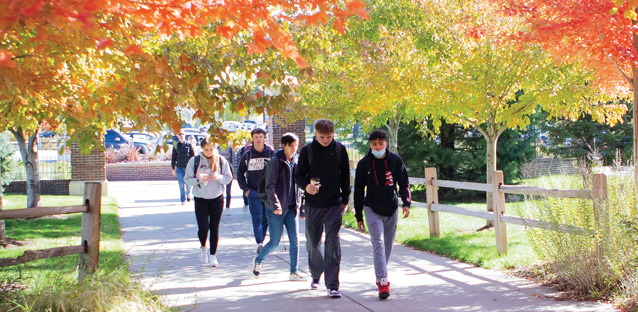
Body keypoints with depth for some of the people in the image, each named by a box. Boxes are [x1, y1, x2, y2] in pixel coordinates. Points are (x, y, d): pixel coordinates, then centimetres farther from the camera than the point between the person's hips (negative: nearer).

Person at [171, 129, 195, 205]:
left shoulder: (189, 144, 1)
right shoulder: (176, 145, 5)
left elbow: (193, 156, 3)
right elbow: (173, 157, 9)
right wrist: (173, 168, 6)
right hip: (179, 167, 1)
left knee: (188, 183, 2)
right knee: (181, 184, -1)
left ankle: (188, 193, 33)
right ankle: (183, 200, 7)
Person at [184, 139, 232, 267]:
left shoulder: (221, 160, -1)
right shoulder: (194, 161, -2)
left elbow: (228, 178, 1)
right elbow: (187, 179, -1)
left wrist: (218, 177, -19)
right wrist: (198, 180, -20)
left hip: (217, 198, 1)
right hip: (200, 199, -1)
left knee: (214, 227, 3)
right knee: (203, 227, -8)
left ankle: (213, 255, 13)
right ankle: (203, 247, 23)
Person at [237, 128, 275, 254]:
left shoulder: (271, 153, 4)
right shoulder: (247, 155, 6)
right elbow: (240, 173, 12)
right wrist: (245, 189, 2)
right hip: (253, 192, -1)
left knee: (266, 219, 6)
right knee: (257, 218, -12)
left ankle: (261, 241, 20)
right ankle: (259, 243, -23)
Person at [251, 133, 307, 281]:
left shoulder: (295, 162, 8)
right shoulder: (275, 162, -11)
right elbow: (270, 186, -16)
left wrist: (298, 203, 12)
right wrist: (275, 205, -25)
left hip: (291, 207, 5)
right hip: (276, 208, -5)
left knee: (294, 240, 0)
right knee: (275, 242, 2)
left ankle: (294, 272, 8)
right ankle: (257, 261, 27)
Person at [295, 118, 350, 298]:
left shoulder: (340, 149, 2)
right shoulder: (307, 150, -1)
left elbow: (345, 176, 9)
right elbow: (299, 175, 1)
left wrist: (345, 200, 9)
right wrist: (306, 186, -21)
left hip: (334, 204, -1)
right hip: (313, 205, 1)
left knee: (333, 243, -7)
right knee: (313, 243, 12)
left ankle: (332, 285, -7)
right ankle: (316, 275, 35)